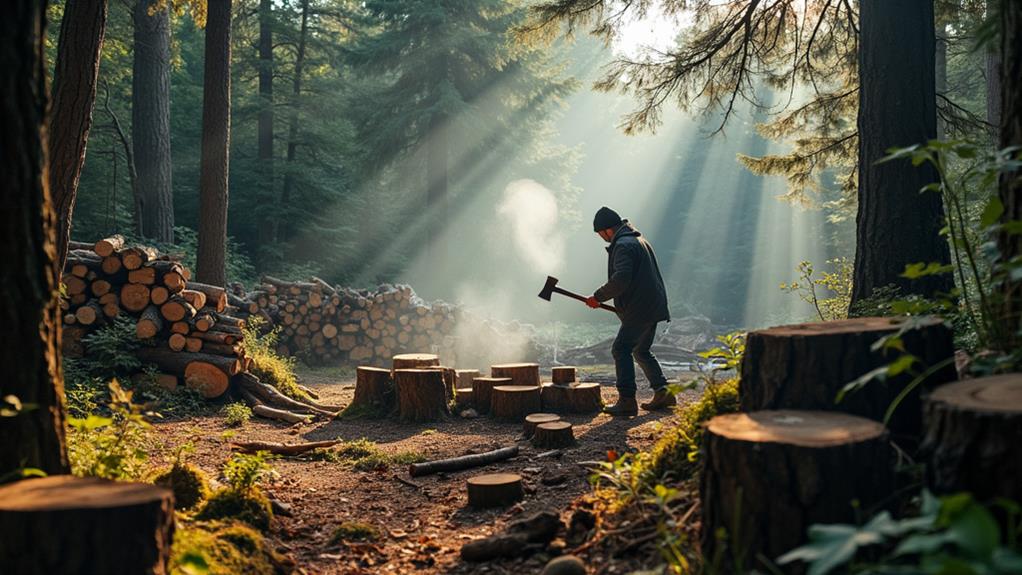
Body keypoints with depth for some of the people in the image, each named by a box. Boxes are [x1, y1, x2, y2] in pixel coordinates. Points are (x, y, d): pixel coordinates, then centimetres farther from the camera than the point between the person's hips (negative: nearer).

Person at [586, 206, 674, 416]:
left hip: (640, 309, -10)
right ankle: (662, 392, 18)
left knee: (621, 349, -8)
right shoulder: (638, 240, 20)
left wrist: (598, 297, -17)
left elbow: (621, 279, -27)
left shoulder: (623, 245, -14)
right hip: (653, 307, 10)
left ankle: (627, 401, -11)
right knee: (641, 351, 20)